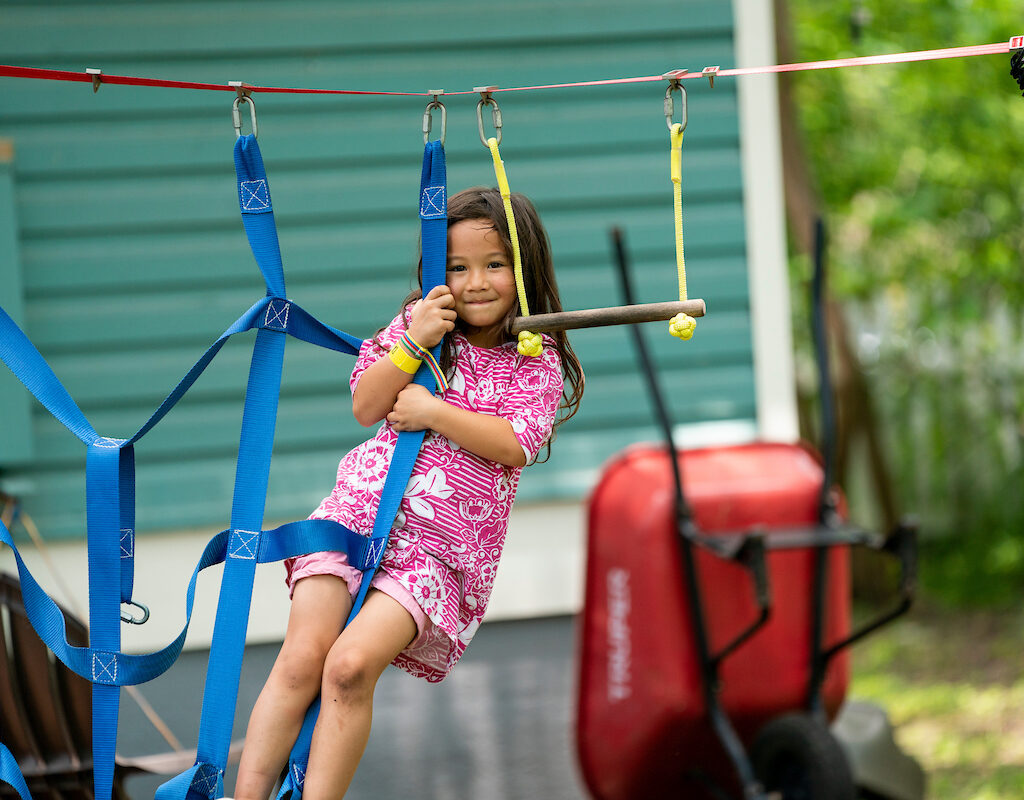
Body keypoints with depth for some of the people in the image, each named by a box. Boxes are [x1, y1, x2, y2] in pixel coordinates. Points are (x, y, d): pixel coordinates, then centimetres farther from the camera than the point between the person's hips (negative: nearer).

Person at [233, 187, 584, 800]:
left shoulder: (538, 363, 4)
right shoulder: (420, 322, 11)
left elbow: (515, 445, -9)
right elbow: (365, 407, 4)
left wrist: (433, 412, -10)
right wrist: (412, 345, -10)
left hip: (440, 547, -3)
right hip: (359, 509, 3)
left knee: (351, 665, -22)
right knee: (302, 658, -13)